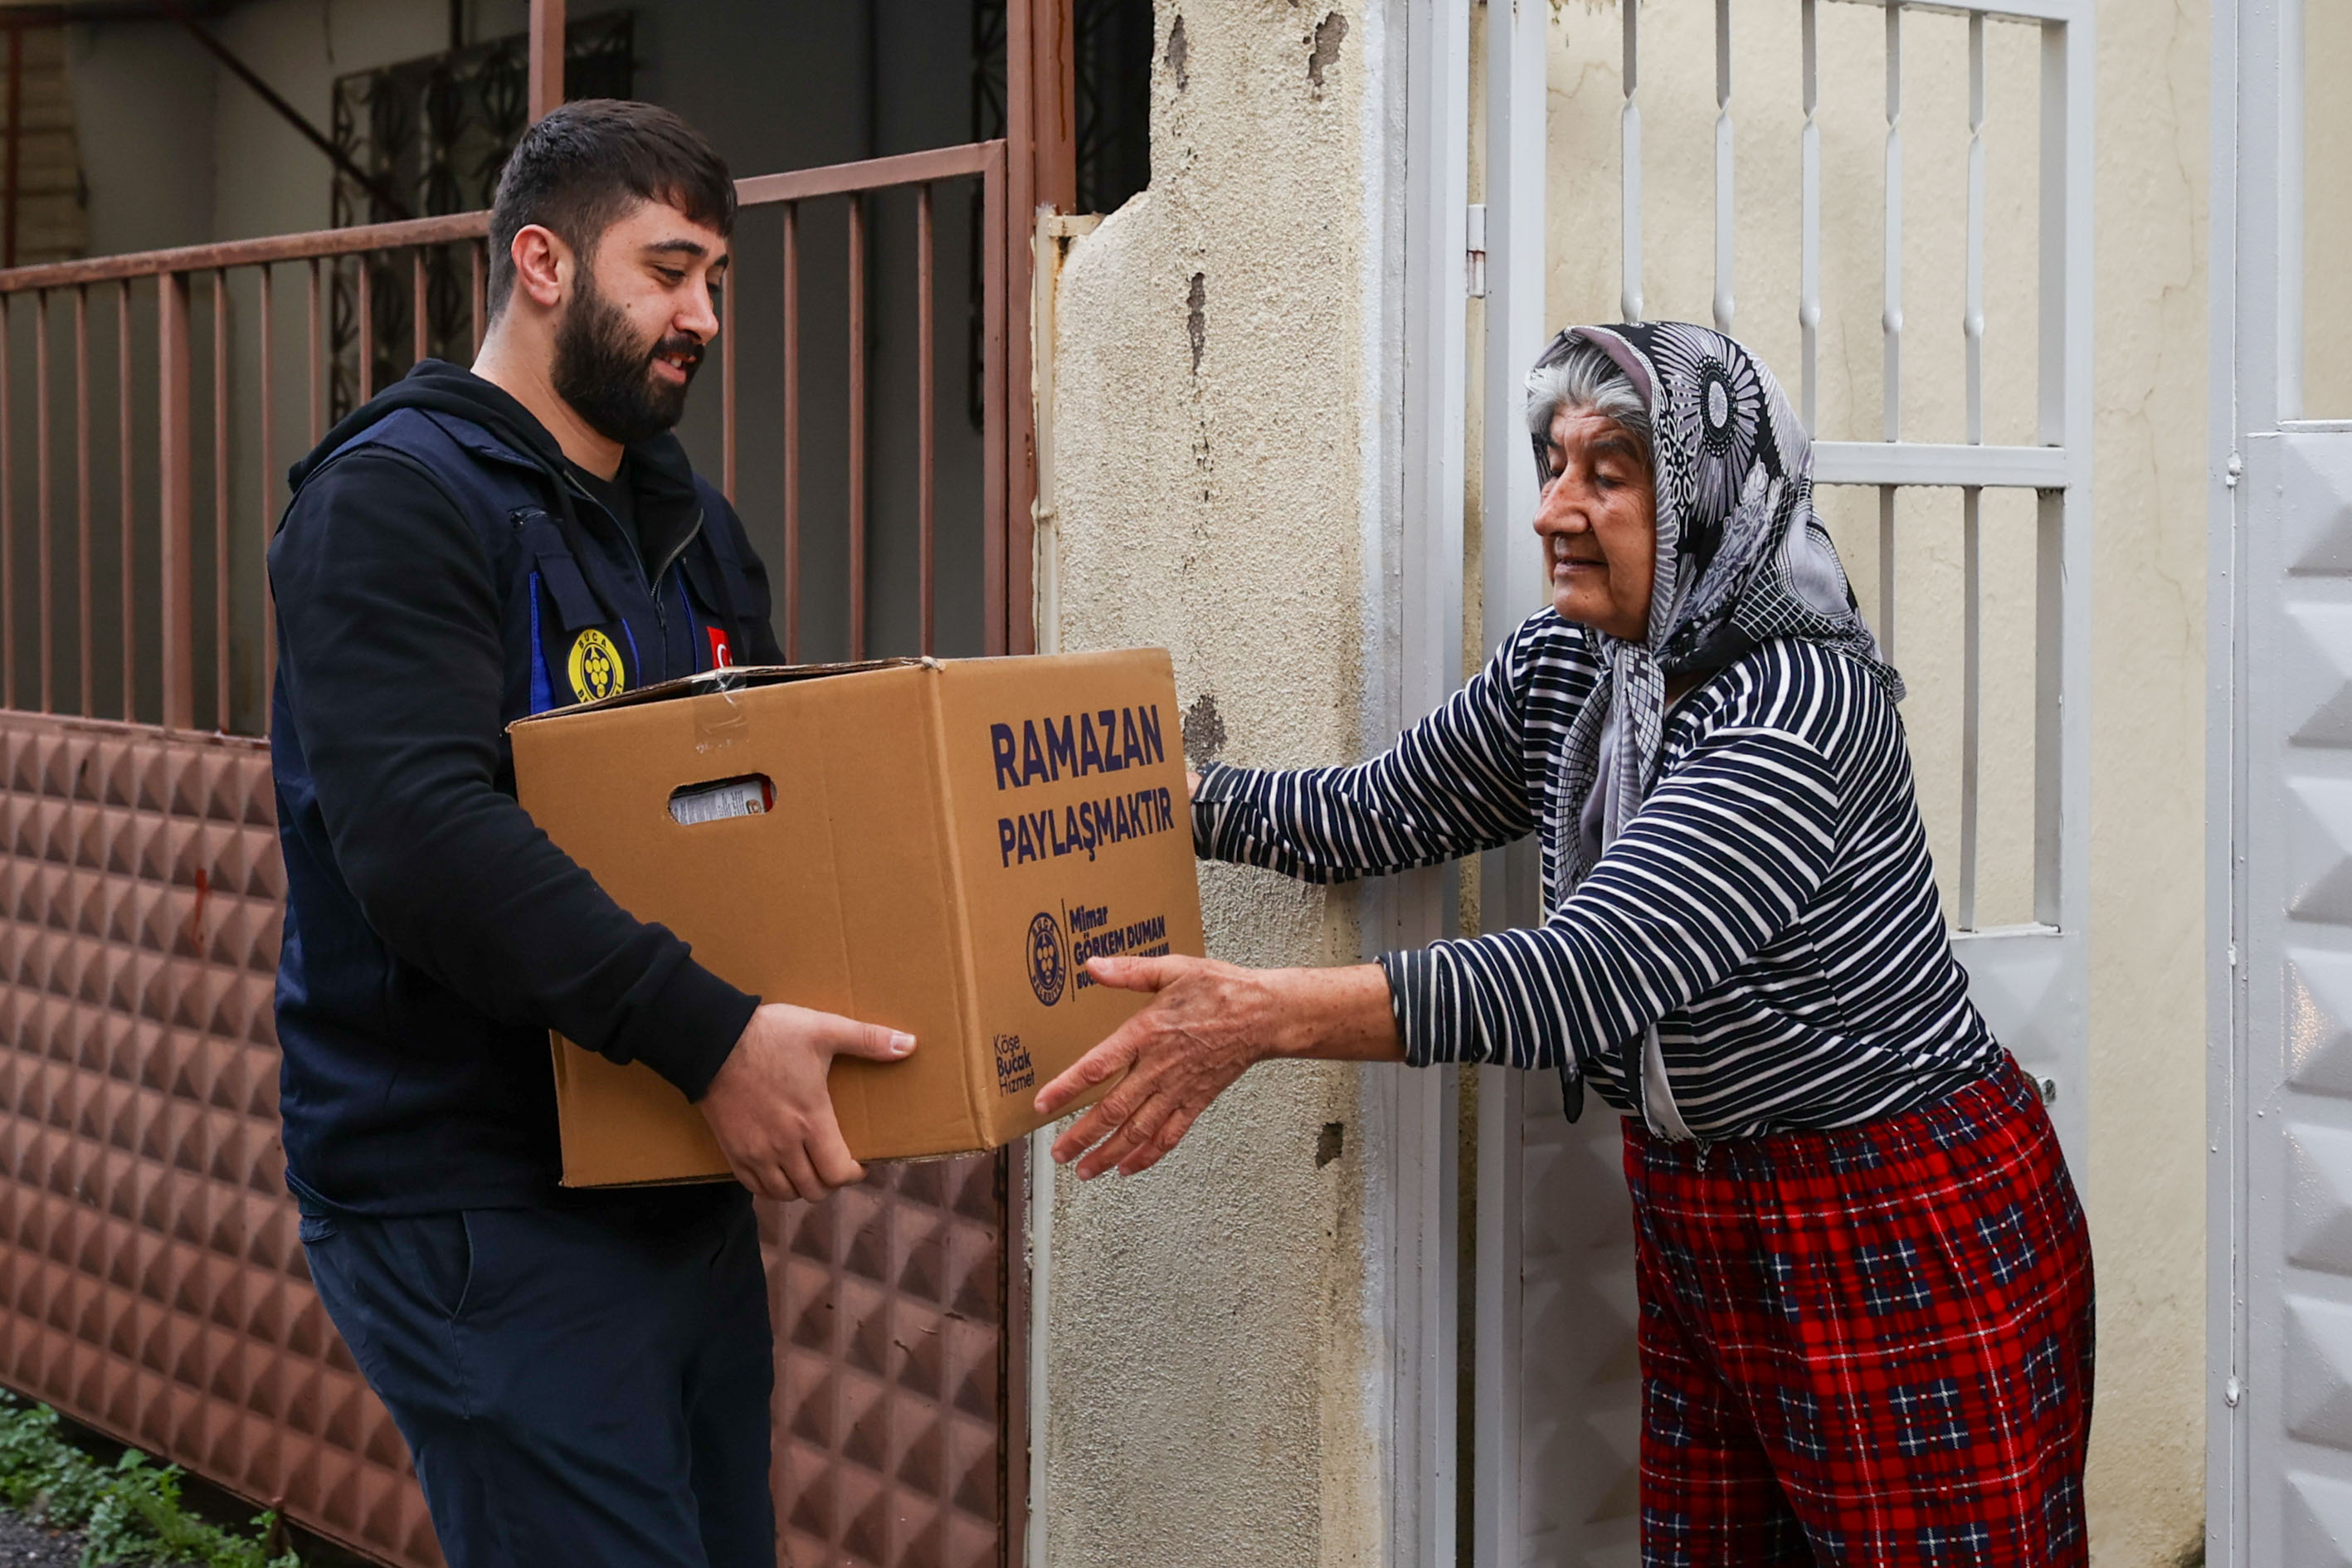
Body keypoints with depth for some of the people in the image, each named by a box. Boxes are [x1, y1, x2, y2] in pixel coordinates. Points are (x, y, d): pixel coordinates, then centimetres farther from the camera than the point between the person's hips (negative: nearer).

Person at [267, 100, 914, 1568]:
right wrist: (710, 1033, -31)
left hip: (683, 1192, 9)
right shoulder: (397, 498, -11)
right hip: (479, 1212, -8)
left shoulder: (694, 525, 17)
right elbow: (418, 837, -25)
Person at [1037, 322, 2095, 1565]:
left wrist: (1264, 1015, -40)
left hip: (1911, 1241, -8)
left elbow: (1588, 978, -33)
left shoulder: (1802, 700, -24)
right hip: (1696, 1224, 8)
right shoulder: (1558, 670, 2)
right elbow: (1376, 817, 14)